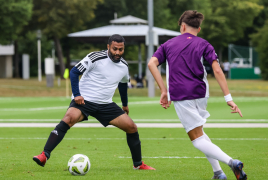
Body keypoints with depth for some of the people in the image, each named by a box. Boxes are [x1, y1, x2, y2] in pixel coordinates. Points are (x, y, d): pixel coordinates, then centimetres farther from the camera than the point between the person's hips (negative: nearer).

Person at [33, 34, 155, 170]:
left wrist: (125, 105, 35)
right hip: (84, 100, -6)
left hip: (105, 105, 6)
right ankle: (44, 156, -35)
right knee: (69, 119, -33)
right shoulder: (96, 58, -12)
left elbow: (123, 84, 27)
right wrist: (76, 95, -17)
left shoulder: (124, 66, 7)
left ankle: (138, 164, 17)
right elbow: (74, 72, -9)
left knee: (131, 127, -1)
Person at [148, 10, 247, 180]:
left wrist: (164, 91, -2)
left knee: (197, 138, -2)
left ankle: (231, 161, -25)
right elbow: (217, 70, -5)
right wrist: (229, 98, -7)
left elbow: (152, 64, -1)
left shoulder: (169, 44, 13)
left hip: (180, 97, -2)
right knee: (198, 132, 25)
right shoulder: (203, 44, 7)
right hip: (200, 94, 2)